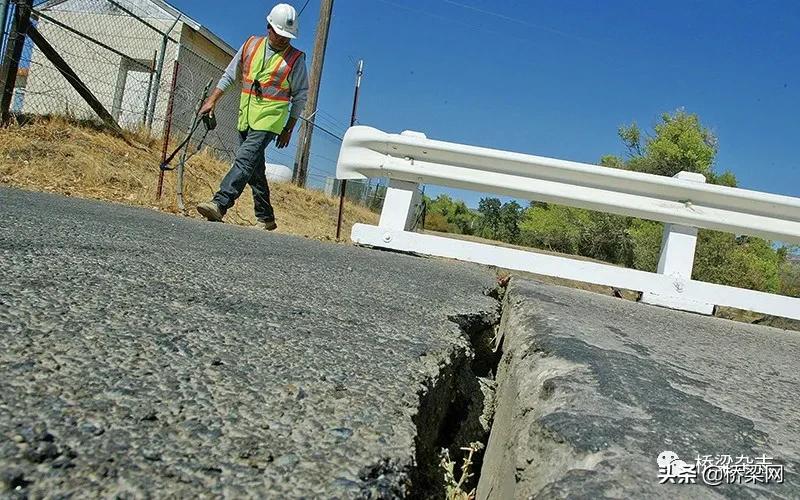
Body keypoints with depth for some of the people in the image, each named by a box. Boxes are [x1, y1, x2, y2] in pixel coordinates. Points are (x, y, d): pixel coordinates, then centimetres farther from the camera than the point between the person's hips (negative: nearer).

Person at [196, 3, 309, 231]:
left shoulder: (295, 59, -1)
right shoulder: (251, 45, 9)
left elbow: (300, 96, 3)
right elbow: (230, 75, 18)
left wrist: (289, 129, 3)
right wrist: (212, 100, 13)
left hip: (269, 120, -6)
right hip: (245, 119, 6)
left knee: (245, 159, -22)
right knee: (255, 170, 9)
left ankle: (219, 204, -30)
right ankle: (266, 218, 18)